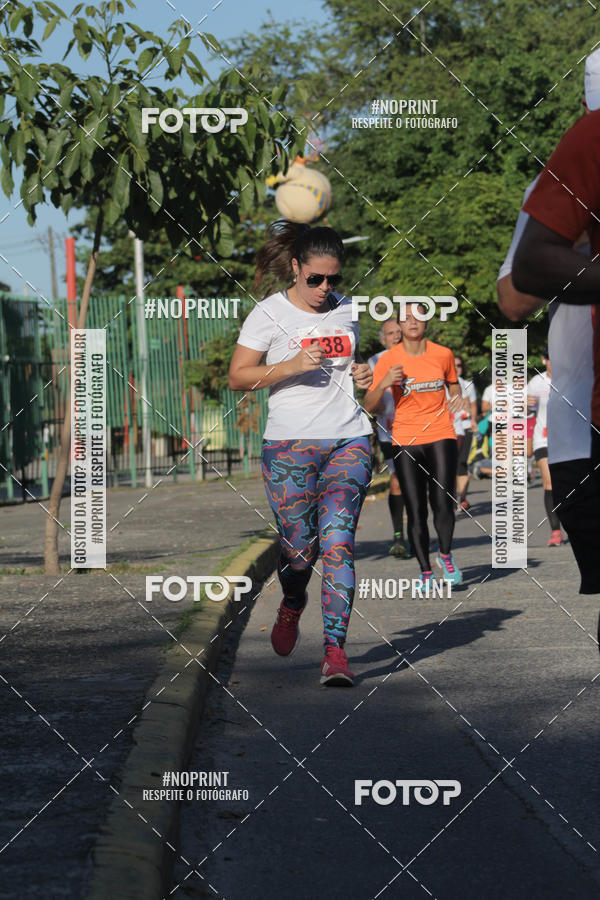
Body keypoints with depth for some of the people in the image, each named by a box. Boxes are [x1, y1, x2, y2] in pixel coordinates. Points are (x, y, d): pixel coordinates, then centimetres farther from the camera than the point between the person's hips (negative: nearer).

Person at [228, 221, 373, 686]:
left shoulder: (345, 309, 13)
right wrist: (291, 366, -16)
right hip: (290, 444, -2)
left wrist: (359, 374, 7)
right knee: (298, 547, -3)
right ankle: (292, 604, 33)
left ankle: (336, 649, -14)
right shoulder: (269, 313, -1)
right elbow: (237, 377, -3)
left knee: (337, 542, -12)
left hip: (349, 441, 3)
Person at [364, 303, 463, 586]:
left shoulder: (443, 354, 3)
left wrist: (456, 398, 4)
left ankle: (446, 556, 14)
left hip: (441, 437, 0)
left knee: (442, 505, -12)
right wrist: (384, 383, -20)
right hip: (405, 441, 0)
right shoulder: (389, 360, -2)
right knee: (415, 512, -1)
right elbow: (369, 406, -3)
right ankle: (425, 572, 10)